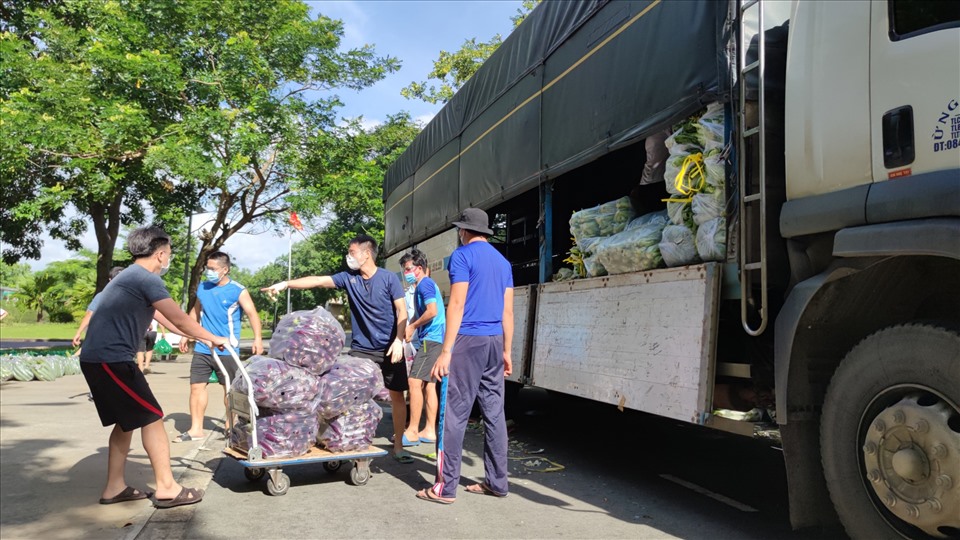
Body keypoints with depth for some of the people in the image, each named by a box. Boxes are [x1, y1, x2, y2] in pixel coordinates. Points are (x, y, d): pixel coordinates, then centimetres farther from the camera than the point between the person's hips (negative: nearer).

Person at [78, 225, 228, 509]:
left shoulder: (131, 278, 20)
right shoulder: (145, 278, -12)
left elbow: (166, 319, 25)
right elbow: (180, 320, -10)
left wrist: (202, 337, 28)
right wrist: (213, 339, 4)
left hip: (97, 358, 10)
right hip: (111, 359, -10)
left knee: (126, 421, 17)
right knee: (151, 418, -4)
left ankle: (114, 488, 22)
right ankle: (166, 488, 2)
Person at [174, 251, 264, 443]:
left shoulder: (238, 291, -9)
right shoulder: (202, 287, 8)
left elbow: (252, 314, -15)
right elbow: (195, 311, 21)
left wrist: (257, 338, -29)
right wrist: (186, 335, 19)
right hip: (202, 349, 5)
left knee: (230, 389, 8)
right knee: (196, 387, 2)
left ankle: (231, 425, 23)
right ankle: (196, 429, 10)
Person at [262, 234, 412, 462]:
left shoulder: (389, 278, -6)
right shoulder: (348, 278, 2)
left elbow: (402, 311, -8)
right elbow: (317, 280, -3)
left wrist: (398, 340, -18)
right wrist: (286, 284, -12)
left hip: (389, 349, -2)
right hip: (361, 349, 2)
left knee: (397, 396, 4)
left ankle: (398, 446, 16)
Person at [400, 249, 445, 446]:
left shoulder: (425, 284, -8)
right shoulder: (426, 285, 22)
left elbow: (432, 311, -21)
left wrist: (412, 327, -8)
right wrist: (409, 329, 10)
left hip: (430, 339, -10)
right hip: (433, 339, 10)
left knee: (414, 381, -12)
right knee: (429, 385, 9)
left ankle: (413, 431, -9)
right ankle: (430, 430, 12)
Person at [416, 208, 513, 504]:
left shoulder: (462, 255, -5)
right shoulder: (503, 261, 16)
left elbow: (457, 305, -13)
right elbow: (508, 312, 15)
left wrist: (446, 352, -13)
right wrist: (506, 351, 19)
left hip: (468, 340, -7)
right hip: (495, 342, 7)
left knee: (455, 413, -4)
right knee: (494, 412, 9)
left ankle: (445, 487, -1)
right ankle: (496, 482, 15)